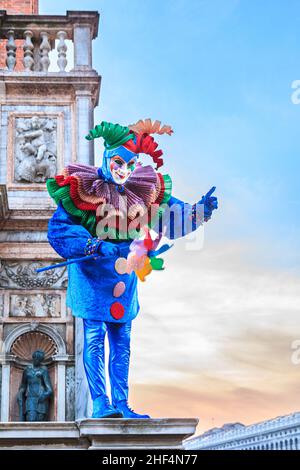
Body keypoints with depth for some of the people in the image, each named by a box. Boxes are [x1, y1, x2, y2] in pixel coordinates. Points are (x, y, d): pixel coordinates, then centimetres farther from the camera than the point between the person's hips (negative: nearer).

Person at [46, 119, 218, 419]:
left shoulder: (144, 192, 6)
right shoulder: (83, 189, -8)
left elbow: (173, 217, 10)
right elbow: (58, 229, -13)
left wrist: (198, 212, -9)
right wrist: (94, 246, -25)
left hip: (125, 273, 5)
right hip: (92, 272, -5)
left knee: (121, 340, 7)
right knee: (94, 336, -7)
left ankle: (121, 405, 12)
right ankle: (100, 404, -5)